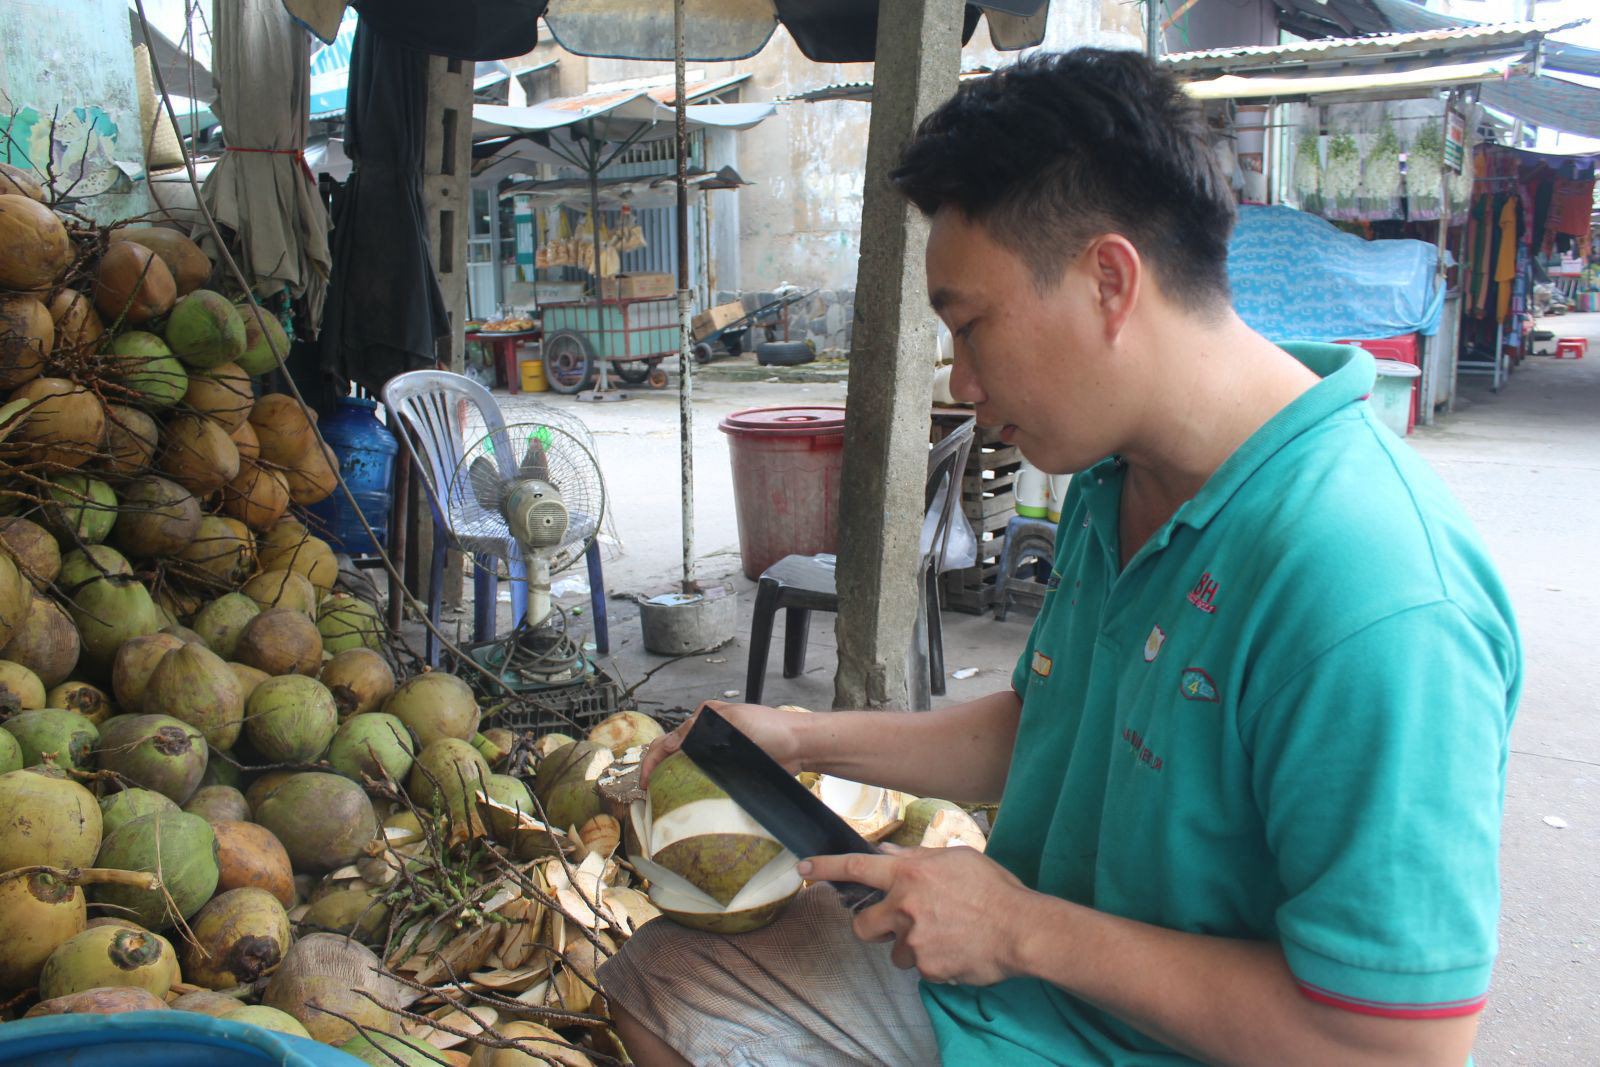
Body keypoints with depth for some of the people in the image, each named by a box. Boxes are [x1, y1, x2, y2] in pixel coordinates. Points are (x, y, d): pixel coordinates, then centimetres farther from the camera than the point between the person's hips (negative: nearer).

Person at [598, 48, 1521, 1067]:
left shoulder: (1373, 600, -31)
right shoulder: (1112, 484, 1)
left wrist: (1026, 928, -23)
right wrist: (804, 739, 9)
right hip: (1004, 970, 8)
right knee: (658, 982, 12)